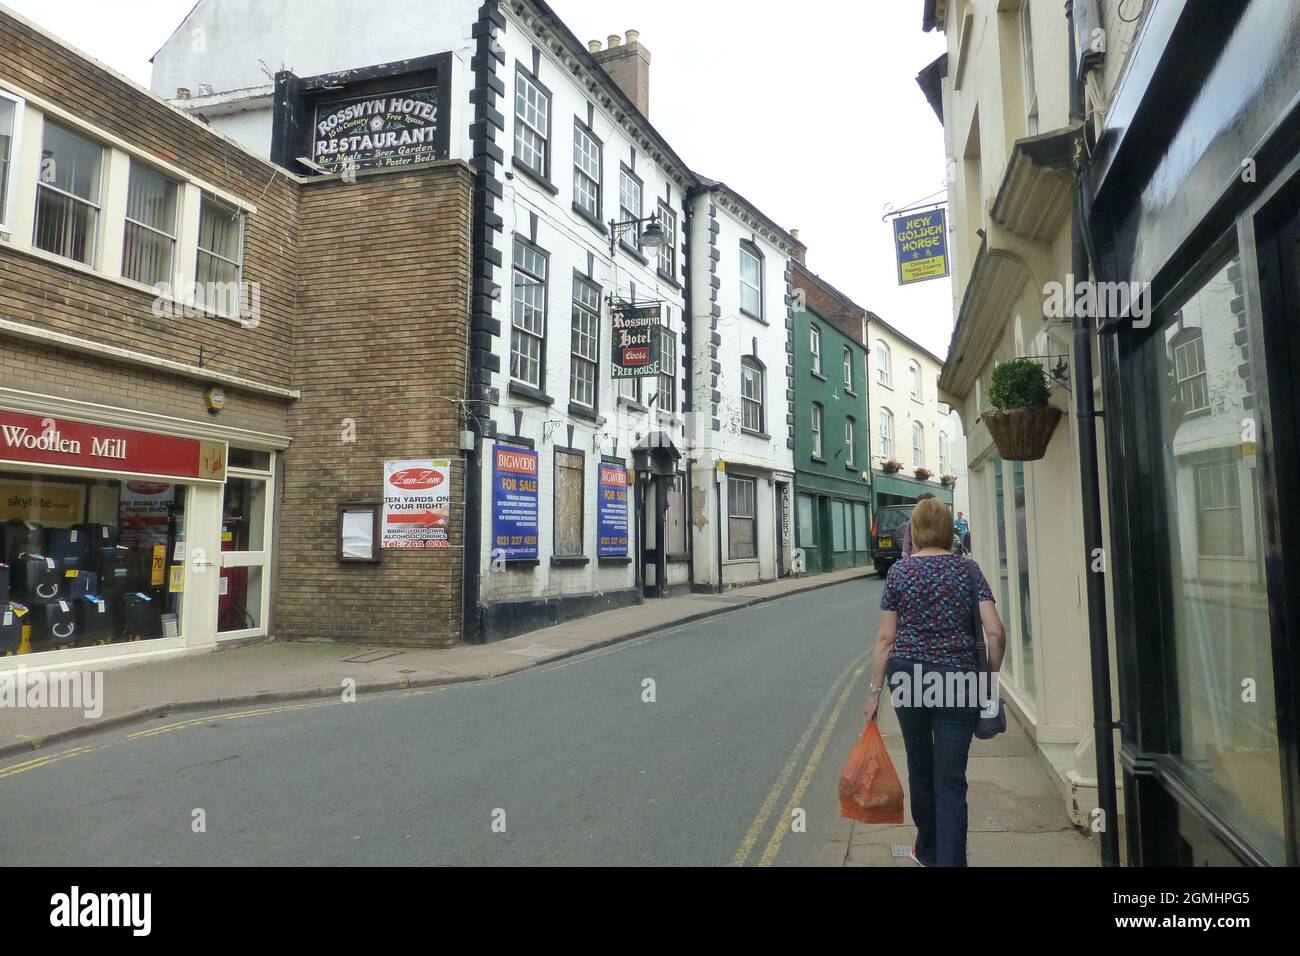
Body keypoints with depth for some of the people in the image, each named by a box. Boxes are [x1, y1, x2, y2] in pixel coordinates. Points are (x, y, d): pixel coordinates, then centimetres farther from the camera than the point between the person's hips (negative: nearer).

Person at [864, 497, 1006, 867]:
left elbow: (886, 637, -2)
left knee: (920, 767, 21)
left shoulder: (899, 571, -1)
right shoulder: (968, 569, -1)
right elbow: (996, 632, -8)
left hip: (907, 675, 1)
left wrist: (875, 689, 4)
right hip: (957, 680, -1)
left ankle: (927, 850, 40)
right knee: (951, 781, 5)